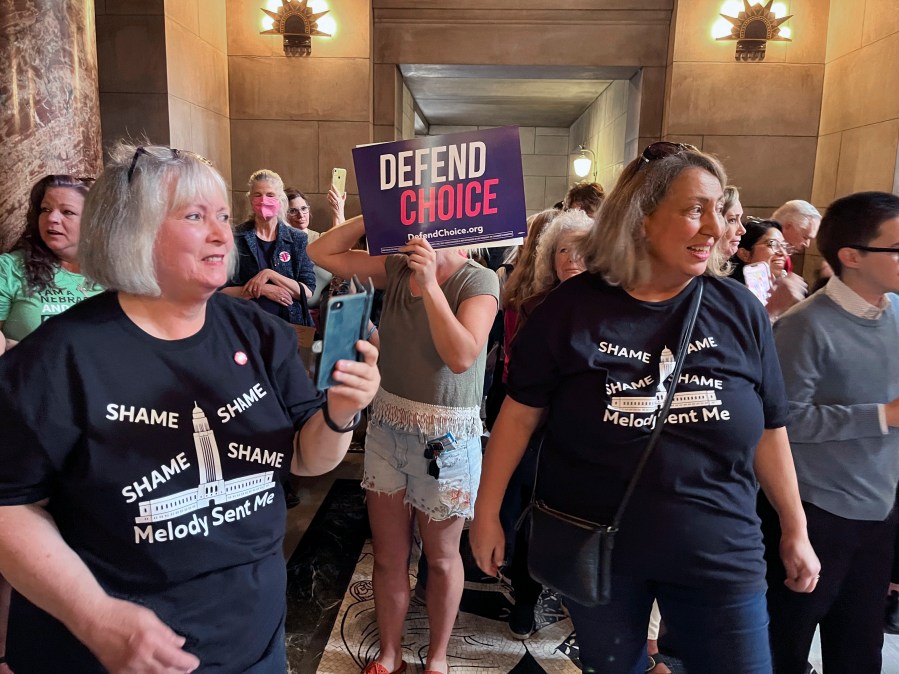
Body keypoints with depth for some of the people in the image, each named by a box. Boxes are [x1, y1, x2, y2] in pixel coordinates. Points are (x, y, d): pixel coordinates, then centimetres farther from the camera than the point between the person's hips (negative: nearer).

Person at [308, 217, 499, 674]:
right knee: (388, 555, 15)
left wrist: (429, 284, -24)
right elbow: (322, 253, 2)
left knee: (441, 558, 14)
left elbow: (462, 357, -26)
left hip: (445, 437, -4)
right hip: (386, 427, 4)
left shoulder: (478, 280, -13)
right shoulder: (396, 268, 1)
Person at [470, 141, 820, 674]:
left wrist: (796, 530, 10)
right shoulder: (572, 308, -11)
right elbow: (520, 414, -6)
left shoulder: (740, 311, -5)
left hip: (721, 558, 1)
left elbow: (768, 430, 4)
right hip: (592, 551, 0)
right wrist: (487, 512, -4)